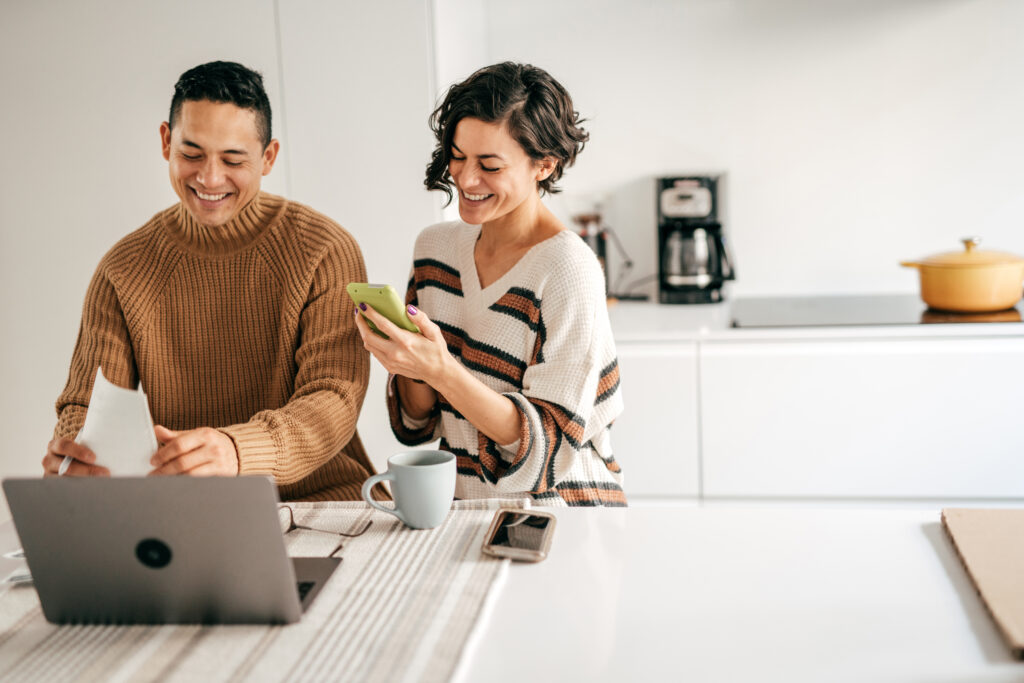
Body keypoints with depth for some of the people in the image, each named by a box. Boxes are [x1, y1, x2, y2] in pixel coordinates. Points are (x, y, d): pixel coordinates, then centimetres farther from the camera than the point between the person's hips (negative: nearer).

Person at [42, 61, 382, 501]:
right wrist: (74, 450, -23)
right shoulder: (124, 270, 6)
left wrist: (237, 451, -35)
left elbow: (334, 401, -14)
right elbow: (86, 403, 4)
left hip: (319, 500, -2)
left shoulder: (326, 251, -4)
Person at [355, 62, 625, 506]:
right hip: (461, 512, 5)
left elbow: (549, 444, -17)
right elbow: (419, 422, 9)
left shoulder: (567, 270, -15)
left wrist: (441, 370, -27)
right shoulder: (436, 246, 5)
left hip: (557, 520, -5)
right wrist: (406, 361, -12)